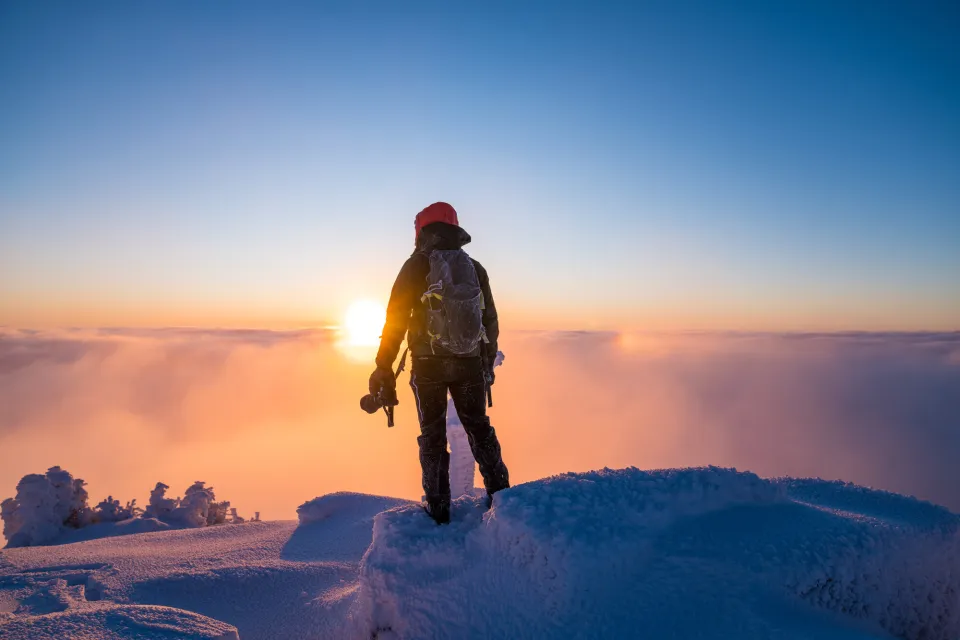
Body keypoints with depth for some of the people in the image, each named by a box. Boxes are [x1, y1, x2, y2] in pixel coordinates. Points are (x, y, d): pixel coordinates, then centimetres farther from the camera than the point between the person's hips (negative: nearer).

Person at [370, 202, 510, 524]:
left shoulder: (417, 265, -3)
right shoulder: (475, 268, 9)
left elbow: (396, 318, -8)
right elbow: (490, 321, 12)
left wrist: (384, 366, -3)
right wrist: (488, 363, 22)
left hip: (429, 365, -3)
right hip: (469, 364, 3)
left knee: (433, 435, 8)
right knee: (479, 428, 15)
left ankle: (438, 507, 12)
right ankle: (500, 495, 18)